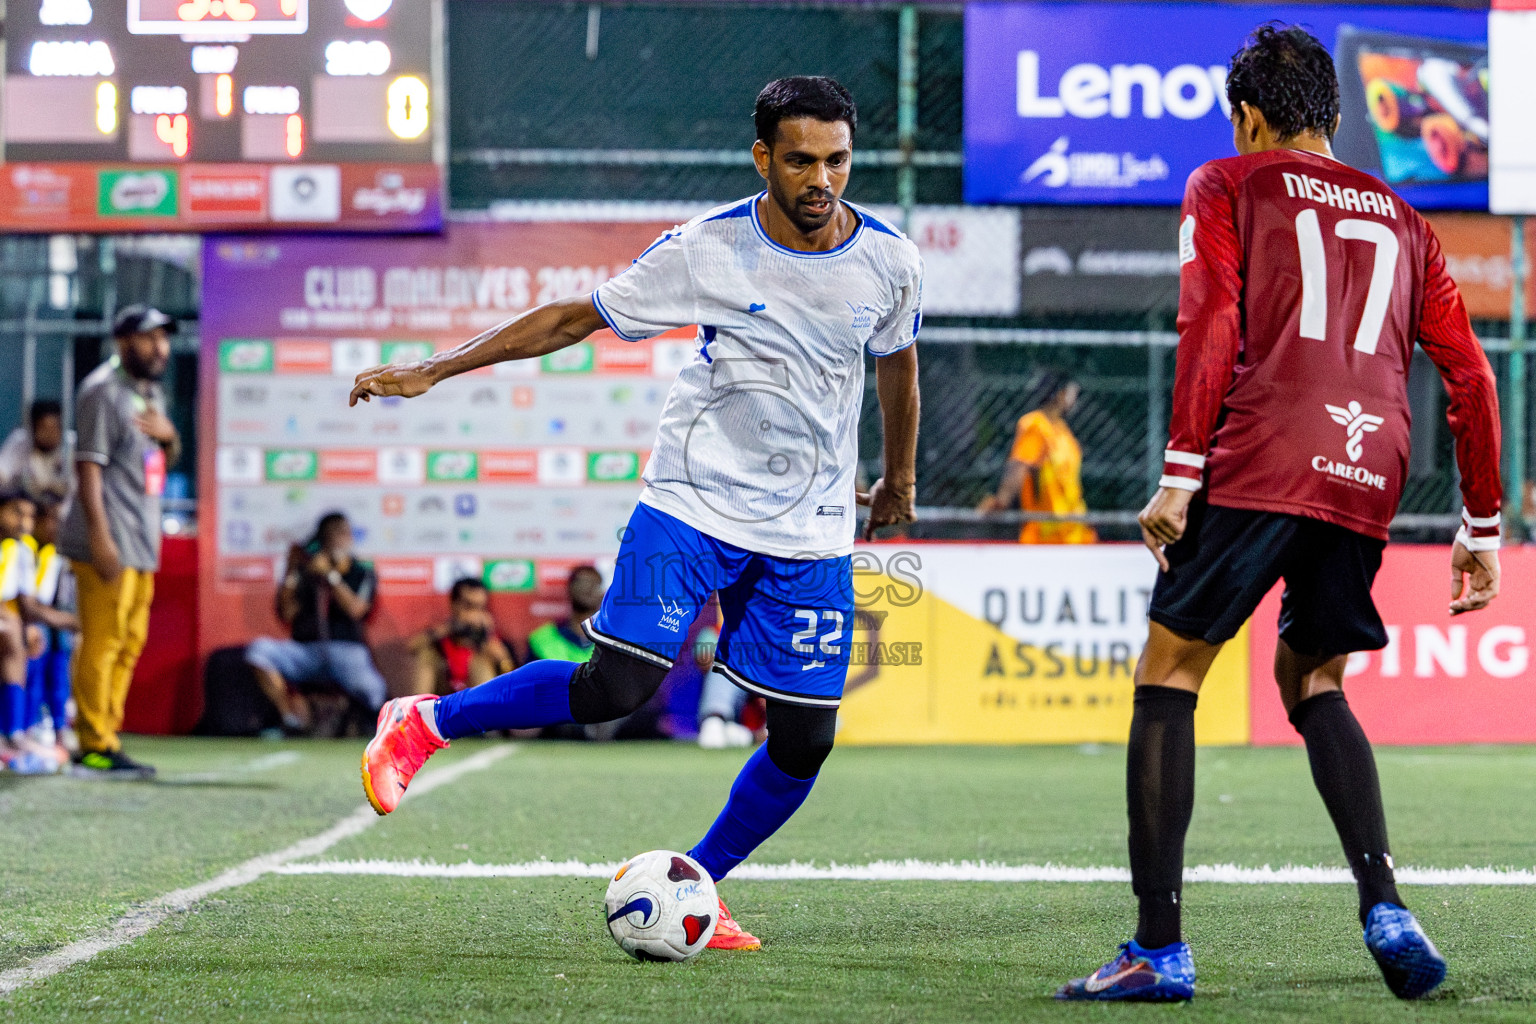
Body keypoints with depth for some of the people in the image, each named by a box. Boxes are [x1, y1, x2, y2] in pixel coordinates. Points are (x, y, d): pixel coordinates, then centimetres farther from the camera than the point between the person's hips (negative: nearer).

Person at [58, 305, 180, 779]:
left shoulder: (152, 392, 18)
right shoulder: (103, 392, -10)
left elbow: (167, 458, 27)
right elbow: (88, 464, -17)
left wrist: (168, 434, 2)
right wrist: (100, 535, -24)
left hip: (141, 544, 10)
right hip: (109, 544, -10)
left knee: (130, 642, 12)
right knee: (102, 642, -11)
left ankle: (106, 741, 18)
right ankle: (95, 747, -10)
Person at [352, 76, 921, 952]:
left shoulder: (890, 262, -3)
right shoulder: (707, 249, -10)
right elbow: (576, 318, 0)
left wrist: (900, 477, 32)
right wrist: (430, 371, -3)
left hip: (812, 534, 3)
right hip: (694, 501, -3)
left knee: (805, 740, -3)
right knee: (617, 688, -16)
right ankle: (426, 723, 6)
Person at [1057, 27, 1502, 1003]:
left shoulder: (1227, 188, 11)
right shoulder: (1402, 222, 24)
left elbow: (1212, 327, -5)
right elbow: (1471, 379, 19)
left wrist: (1180, 474, -9)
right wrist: (1482, 529, 23)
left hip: (1257, 467, -5)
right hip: (1366, 482, 5)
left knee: (1169, 675, 2)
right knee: (1312, 680, 21)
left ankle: (1160, 948, -6)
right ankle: (1385, 905, 1)